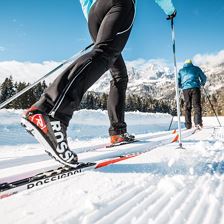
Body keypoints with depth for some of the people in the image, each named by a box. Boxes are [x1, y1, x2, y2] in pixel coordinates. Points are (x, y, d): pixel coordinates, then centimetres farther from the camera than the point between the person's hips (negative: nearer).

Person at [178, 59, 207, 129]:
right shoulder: (196, 68, 17)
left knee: (187, 107, 5)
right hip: (195, 88, -1)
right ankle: (198, 122, -19)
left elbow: (178, 82, 12)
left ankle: (188, 125, 1)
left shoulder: (181, 71, 19)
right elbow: (204, 78, 17)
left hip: (186, 89, 1)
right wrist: (202, 83, 37)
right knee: (197, 105, -3)